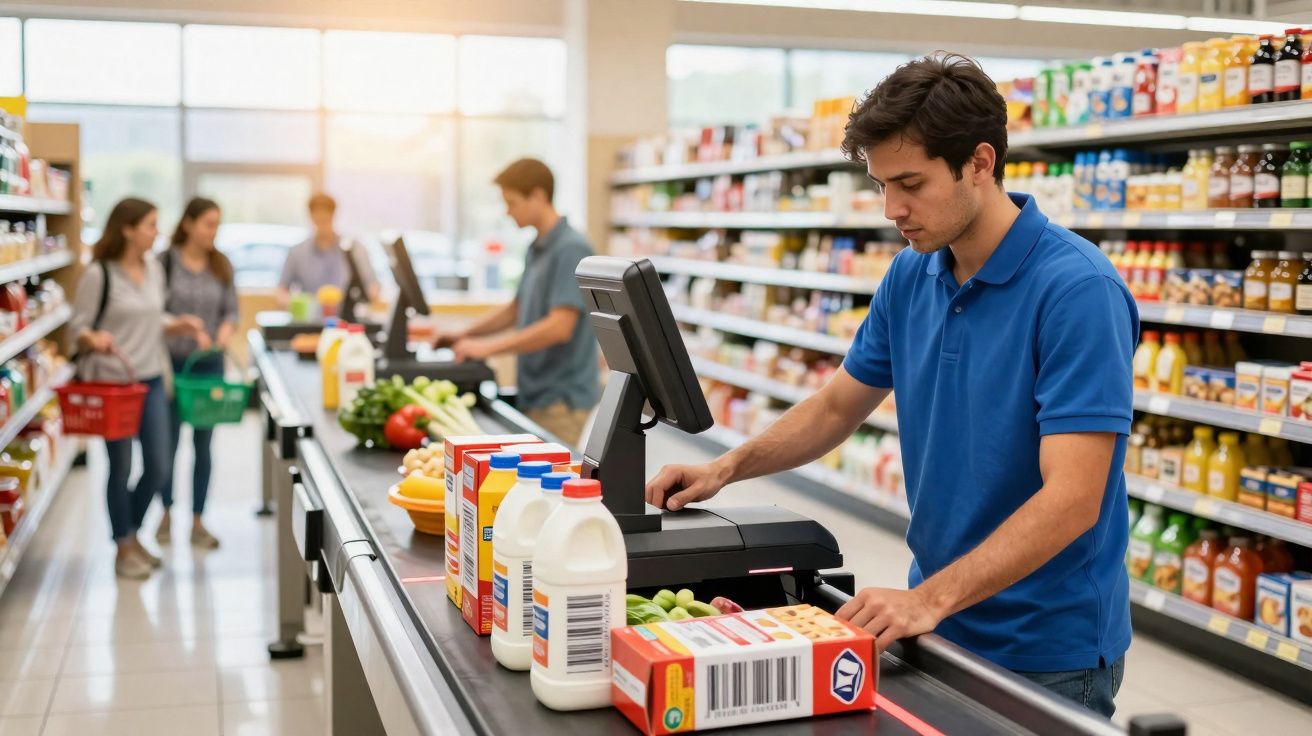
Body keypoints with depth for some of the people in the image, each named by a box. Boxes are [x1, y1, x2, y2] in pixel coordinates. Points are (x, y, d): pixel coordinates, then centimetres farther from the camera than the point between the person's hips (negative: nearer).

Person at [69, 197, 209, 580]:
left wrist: (181, 324, 2)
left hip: (151, 379, 6)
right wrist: (94, 339, -30)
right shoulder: (98, 275, -12)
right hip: (111, 382, -6)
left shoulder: (153, 268, 8)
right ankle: (124, 549, 19)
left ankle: (132, 532, 31)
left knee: (160, 466, 8)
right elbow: (78, 326, -9)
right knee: (121, 468, 4)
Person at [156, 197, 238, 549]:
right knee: (168, 441, 6)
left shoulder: (222, 266, 3)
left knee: (203, 444, 8)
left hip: (209, 363, 3)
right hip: (170, 361, -3)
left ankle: (197, 522, 16)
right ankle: (167, 514, 26)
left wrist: (227, 327, -15)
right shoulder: (165, 262, -8)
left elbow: (231, 309, 5)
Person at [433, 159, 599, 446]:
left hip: (562, 400, -9)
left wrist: (488, 347, -20)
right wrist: (466, 334, 14)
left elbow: (559, 327, -23)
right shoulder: (536, 249, 12)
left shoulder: (570, 249, -16)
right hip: (536, 395, 9)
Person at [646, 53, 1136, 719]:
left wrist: (931, 598, -34)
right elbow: (837, 406, 12)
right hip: (939, 625, 7)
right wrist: (726, 468, -2)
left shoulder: (1077, 290, -22)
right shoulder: (911, 276, 1)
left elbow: (1072, 497, -27)